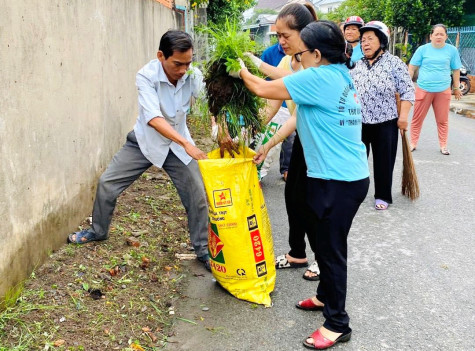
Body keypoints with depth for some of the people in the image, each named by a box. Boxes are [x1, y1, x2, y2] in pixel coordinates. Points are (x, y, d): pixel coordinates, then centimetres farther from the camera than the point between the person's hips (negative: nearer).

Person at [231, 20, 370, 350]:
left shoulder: (319, 78, -18)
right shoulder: (339, 75, 11)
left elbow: (262, 89, -12)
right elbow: (301, 116, 16)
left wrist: (242, 71, 9)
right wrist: (267, 146, 21)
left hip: (338, 182, -9)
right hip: (349, 175, 9)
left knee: (331, 249, 2)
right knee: (323, 241, 22)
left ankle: (337, 324, 17)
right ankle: (326, 296, 42)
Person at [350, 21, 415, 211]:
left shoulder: (394, 63, -3)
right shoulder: (357, 65, 10)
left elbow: (407, 91, -6)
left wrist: (403, 115, -13)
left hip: (385, 122, -4)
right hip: (358, 121, 4)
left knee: (383, 160, 5)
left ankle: (382, 196, 17)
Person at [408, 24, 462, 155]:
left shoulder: (452, 50, 2)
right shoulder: (422, 49, -1)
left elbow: (456, 70, 10)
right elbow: (412, 68, 2)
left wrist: (457, 88, 13)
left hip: (443, 90, 1)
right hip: (423, 89, -1)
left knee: (442, 120, 8)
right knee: (417, 119, 5)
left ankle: (443, 146, 19)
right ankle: (413, 144, 17)